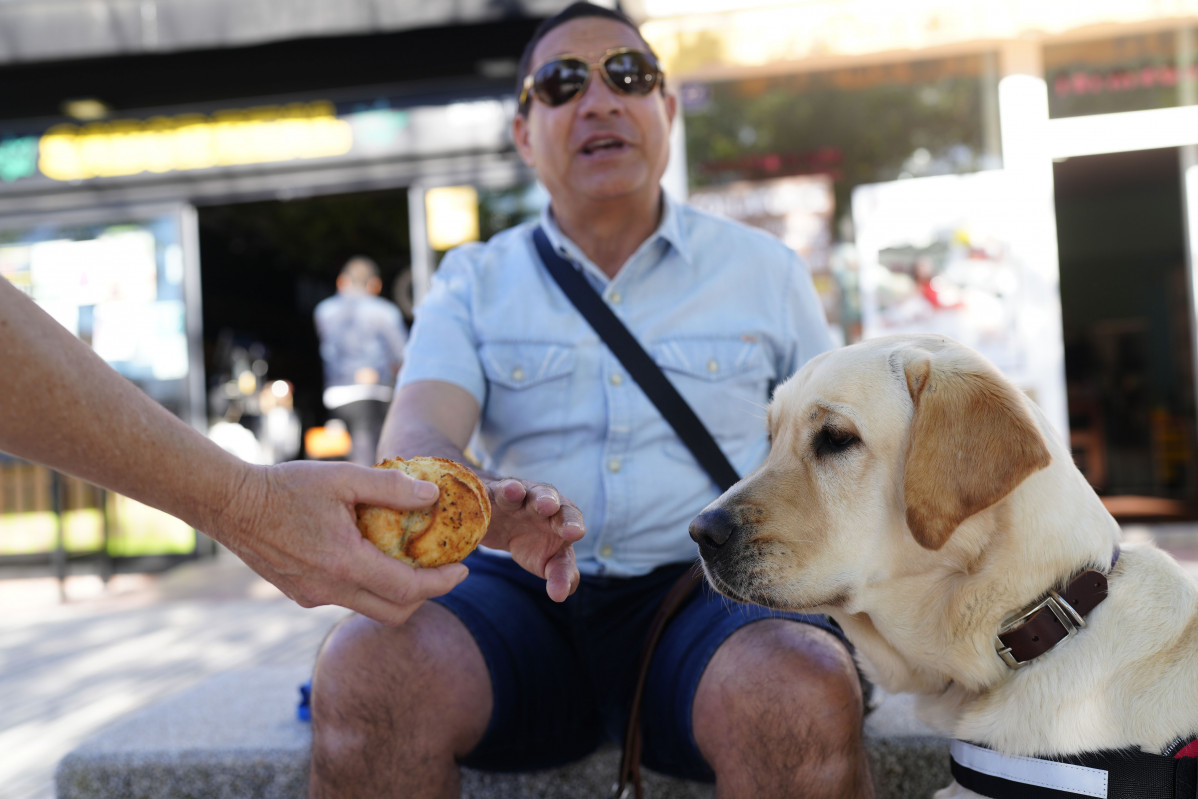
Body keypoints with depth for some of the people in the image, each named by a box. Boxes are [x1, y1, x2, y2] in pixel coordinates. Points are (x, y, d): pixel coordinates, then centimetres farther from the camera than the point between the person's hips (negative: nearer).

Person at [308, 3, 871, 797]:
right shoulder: (474, 280, 11)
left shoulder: (765, 270, 12)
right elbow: (415, 434, -7)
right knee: (363, 671, -29)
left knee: (802, 697, -34)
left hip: (708, 585, 0)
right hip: (518, 592, 1)